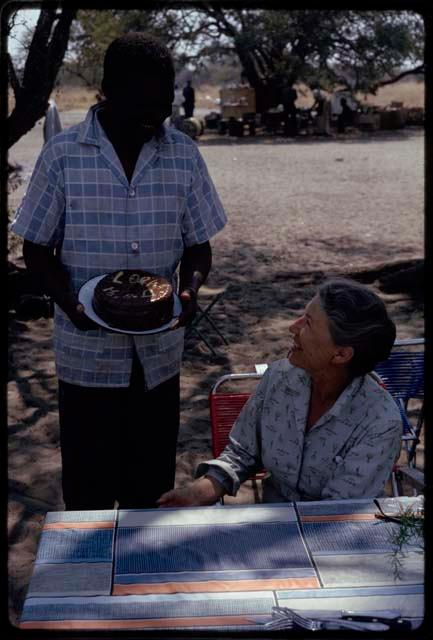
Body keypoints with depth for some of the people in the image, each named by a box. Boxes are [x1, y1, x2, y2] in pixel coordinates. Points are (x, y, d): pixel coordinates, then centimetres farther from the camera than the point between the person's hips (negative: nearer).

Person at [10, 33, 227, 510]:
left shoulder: (184, 156, -1)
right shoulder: (62, 155, -7)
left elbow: (197, 244, 6)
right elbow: (37, 248, -1)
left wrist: (190, 291, -15)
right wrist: (68, 302, -20)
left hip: (159, 351, 2)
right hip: (86, 351, -2)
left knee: (151, 488, 16)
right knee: (88, 488, 11)